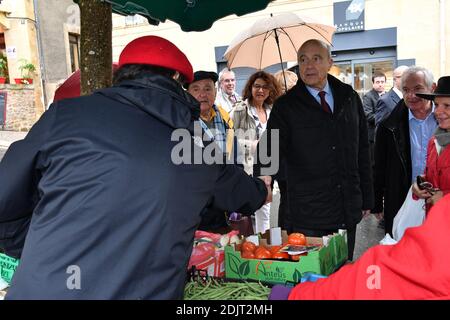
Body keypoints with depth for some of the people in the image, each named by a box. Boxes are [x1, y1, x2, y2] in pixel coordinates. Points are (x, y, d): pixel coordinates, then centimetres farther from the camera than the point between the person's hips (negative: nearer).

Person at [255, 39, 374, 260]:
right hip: (309, 216, -3)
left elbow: (362, 150, 11)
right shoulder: (286, 106, -3)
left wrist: (367, 199, 11)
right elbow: (270, 148, -11)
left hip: (348, 211, 4)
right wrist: (264, 175, -33)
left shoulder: (349, 97, 8)